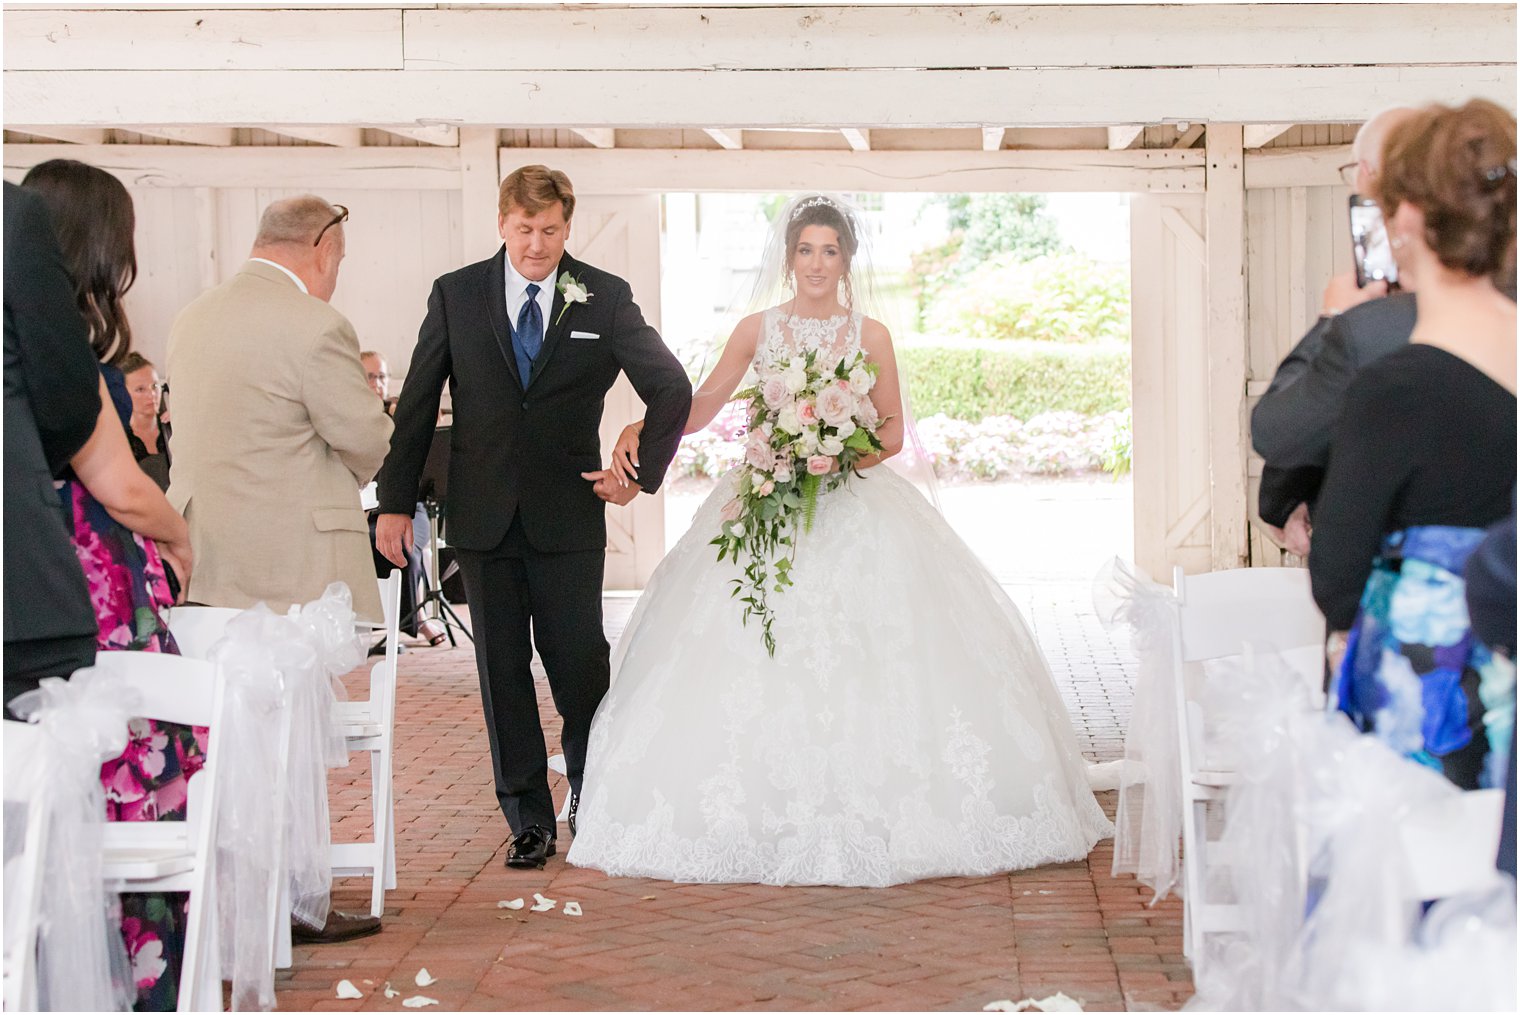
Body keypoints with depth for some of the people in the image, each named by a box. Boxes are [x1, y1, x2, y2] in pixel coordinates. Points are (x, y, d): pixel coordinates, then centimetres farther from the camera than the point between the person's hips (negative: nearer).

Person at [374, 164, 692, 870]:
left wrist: (642, 473, 1)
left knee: (579, 667, 0)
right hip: (483, 516, 1)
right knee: (503, 672, 5)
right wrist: (395, 501, 2)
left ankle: (591, 807, 22)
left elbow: (672, 389, 7)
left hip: (568, 518, -1)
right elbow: (417, 404, 5)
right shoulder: (456, 295, 3)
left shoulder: (605, 299, 1)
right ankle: (528, 821, 14)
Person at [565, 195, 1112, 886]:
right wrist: (642, 429, -12)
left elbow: (893, 430, 6)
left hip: (856, 508, 0)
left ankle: (863, 817, 0)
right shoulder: (757, 331, 6)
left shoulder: (870, 337, 4)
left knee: (872, 661, -8)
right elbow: (699, 407, 5)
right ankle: (770, 813, 1)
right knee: (756, 664, -7)